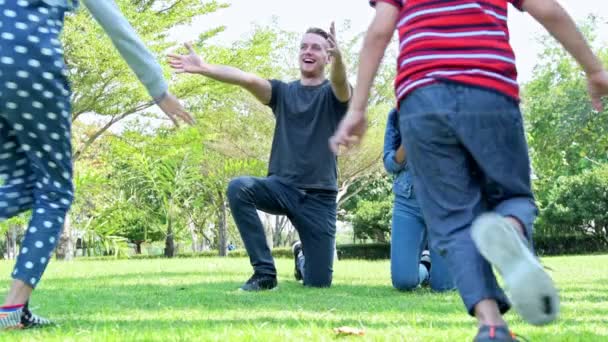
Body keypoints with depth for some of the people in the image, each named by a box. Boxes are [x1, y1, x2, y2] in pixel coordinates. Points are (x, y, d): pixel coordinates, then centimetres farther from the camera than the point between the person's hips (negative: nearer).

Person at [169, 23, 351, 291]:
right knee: (238, 188, -31)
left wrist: (338, 57, -48)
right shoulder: (283, 92, 8)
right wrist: (203, 68, -27)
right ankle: (264, 272, -20)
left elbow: (340, 80, -24)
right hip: (281, 186, 2)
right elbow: (248, 79, -10)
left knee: (318, 283, -4)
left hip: (319, 196, -2)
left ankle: (304, 259, 36)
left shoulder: (333, 94, 2)